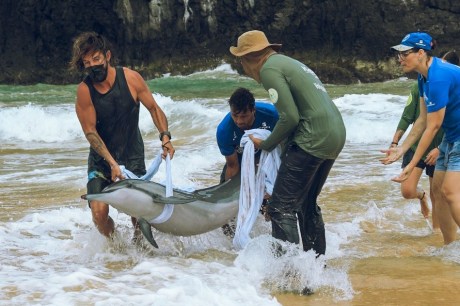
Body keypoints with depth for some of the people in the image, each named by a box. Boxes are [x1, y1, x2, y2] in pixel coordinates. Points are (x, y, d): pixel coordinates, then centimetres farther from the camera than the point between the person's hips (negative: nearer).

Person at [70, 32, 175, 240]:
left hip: (133, 156, 1)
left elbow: (153, 108, 0)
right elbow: (90, 132, -13)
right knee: (99, 212, -12)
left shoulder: (130, 78, -12)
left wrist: (165, 136, -15)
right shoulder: (84, 90, -15)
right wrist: (112, 163, -20)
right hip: (101, 157, 0)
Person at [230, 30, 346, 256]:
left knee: (282, 208, -7)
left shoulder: (269, 69, -8)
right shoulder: (288, 63, 22)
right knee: (307, 204, 21)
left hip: (312, 140, -10)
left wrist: (266, 145, -1)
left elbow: (290, 117, -15)